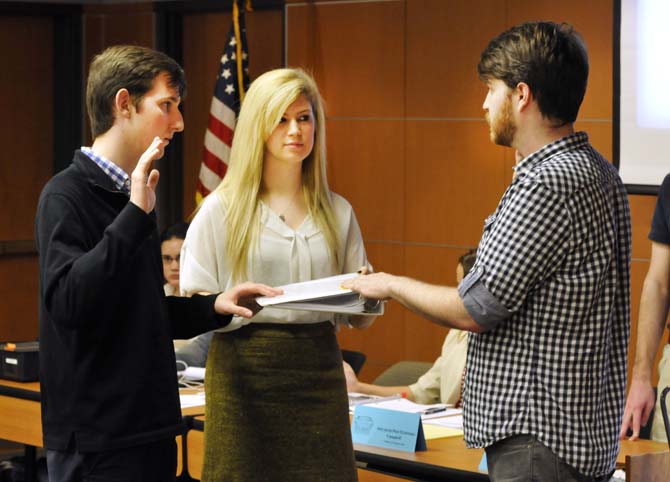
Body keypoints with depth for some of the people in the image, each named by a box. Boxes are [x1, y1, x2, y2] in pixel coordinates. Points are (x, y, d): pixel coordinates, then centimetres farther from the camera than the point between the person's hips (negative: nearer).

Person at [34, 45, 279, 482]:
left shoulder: (130, 198, 14)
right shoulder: (66, 196, -12)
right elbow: (66, 302, -26)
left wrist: (214, 307, 6)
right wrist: (136, 215, -26)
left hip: (149, 428, 9)